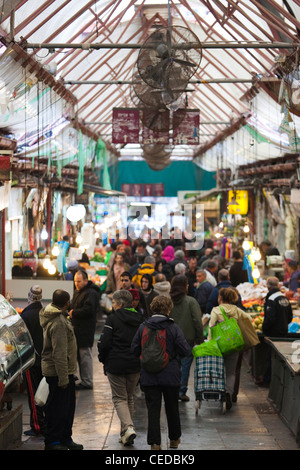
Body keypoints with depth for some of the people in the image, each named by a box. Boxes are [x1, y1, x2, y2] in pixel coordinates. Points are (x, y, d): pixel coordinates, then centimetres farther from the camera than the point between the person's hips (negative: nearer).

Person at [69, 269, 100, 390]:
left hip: (85, 330, -10)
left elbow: (88, 310, -24)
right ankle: (83, 380, 21)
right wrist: (71, 312, 6)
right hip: (77, 329, 10)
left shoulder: (91, 293, -14)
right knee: (79, 356, 13)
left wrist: (74, 313, -14)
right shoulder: (77, 292, 18)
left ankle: (87, 382, 0)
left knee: (85, 355, -6)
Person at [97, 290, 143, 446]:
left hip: (116, 364, -5)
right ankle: (126, 432, 20)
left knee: (119, 398, 3)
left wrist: (102, 358, 4)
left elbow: (104, 343, -13)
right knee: (129, 398, 17)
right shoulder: (140, 319, 5)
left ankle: (128, 427, -18)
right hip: (135, 365, 5)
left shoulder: (113, 319, -10)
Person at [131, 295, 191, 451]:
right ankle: (174, 439, 30)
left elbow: (134, 349, 1)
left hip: (149, 376, 1)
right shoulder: (173, 328, -10)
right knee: (172, 408, 15)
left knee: (153, 409, 3)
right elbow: (185, 351, -11)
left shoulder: (143, 327, -3)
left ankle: (155, 442, -3)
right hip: (170, 375, -1)